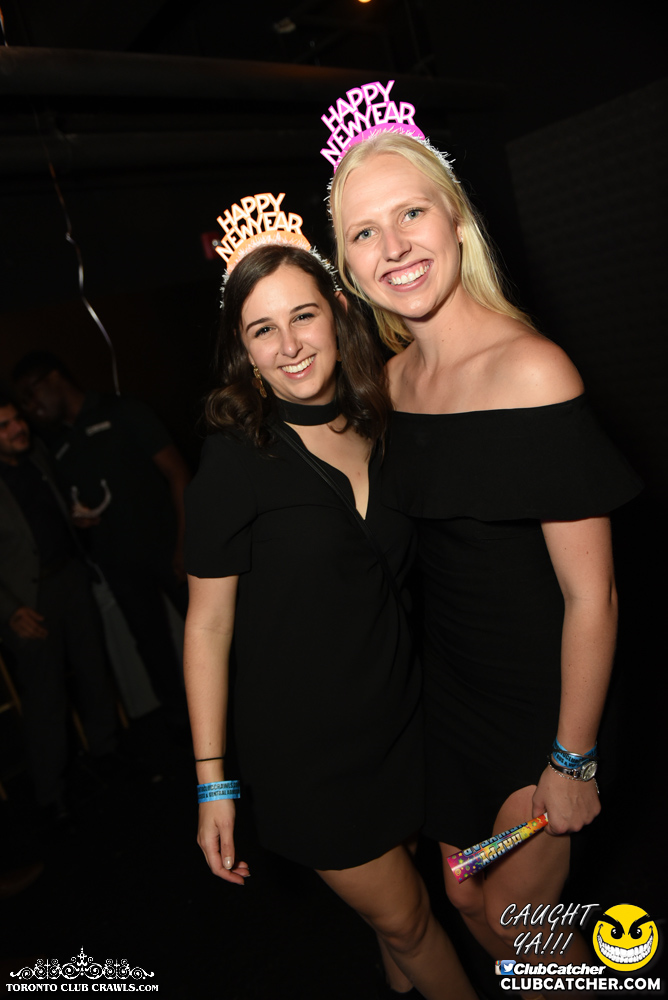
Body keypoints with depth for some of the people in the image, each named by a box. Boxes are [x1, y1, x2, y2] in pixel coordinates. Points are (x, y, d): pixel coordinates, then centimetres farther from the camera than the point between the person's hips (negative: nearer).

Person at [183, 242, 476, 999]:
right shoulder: (234, 459, -15)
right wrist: (212, 781, -10)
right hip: (305, 749, -4)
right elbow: (208, 623, -11)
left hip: (399, 722, 5)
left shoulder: (382, 431, 0)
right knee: (403, 920, 12)